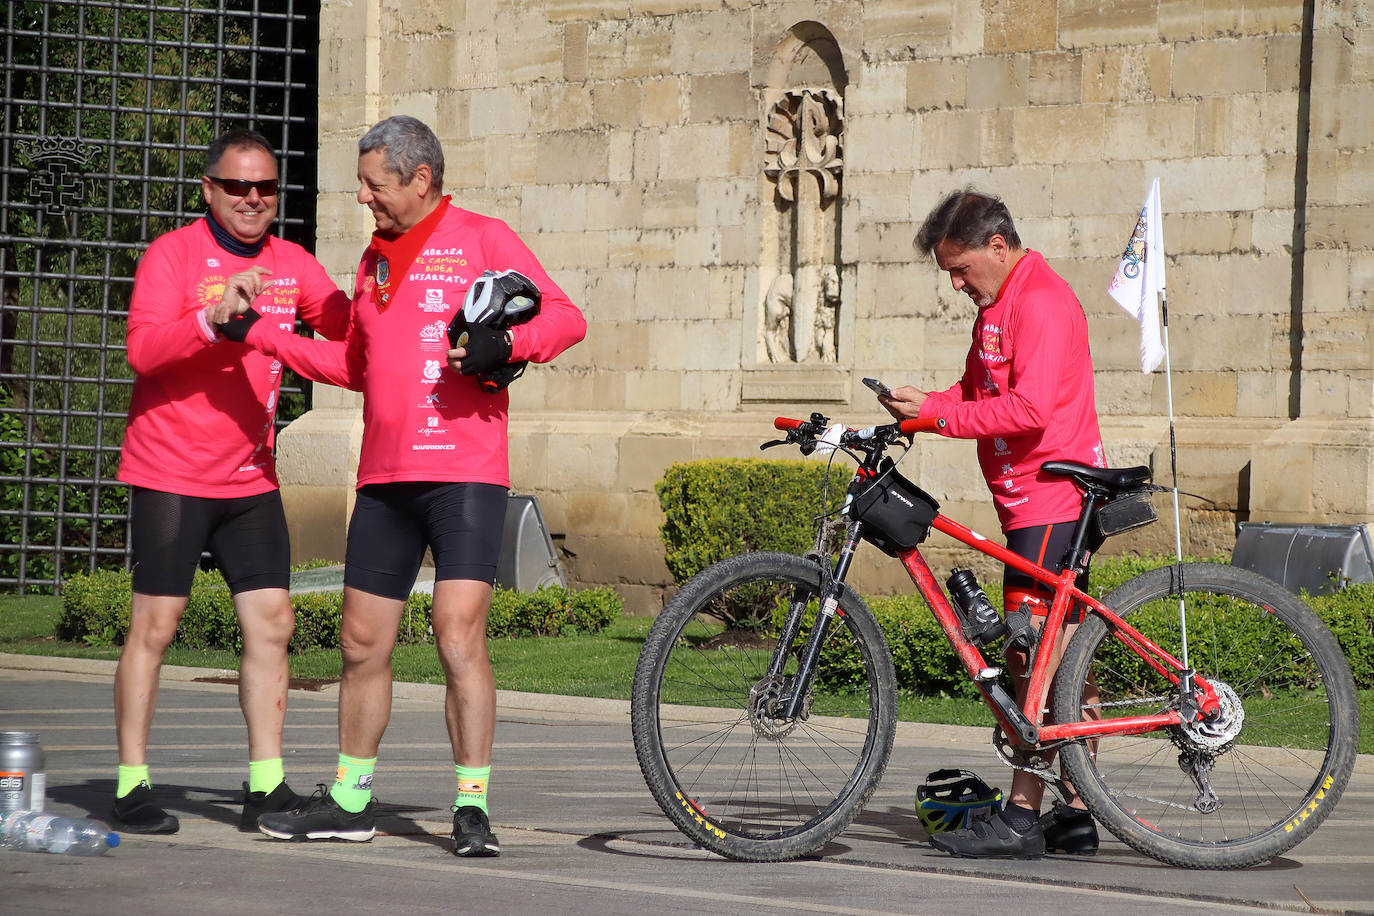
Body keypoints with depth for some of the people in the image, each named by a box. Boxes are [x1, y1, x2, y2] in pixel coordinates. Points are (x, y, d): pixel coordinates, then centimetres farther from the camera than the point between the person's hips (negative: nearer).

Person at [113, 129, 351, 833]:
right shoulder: (174, 253, -8)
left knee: (271, 621, 1)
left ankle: (265, 788, 5)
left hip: (251, 477, 5)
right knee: (155, 625, -4)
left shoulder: (289, 264, 9)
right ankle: (131, 788, 2)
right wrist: (214, 319, -33)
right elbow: (142, 347, -19)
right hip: (170, 473, -5)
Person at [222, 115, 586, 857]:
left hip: (464, 474, -7)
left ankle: (471, 806, -10)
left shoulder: (482, 240, -1)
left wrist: (506, 344, -23)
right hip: (385, 477, 7)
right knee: (362, 643, 10)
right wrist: (261, 335, 18)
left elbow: (566, 317, -5)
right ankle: (348, 801, 22)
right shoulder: (375, 259, 19)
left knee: (459, 636, -15)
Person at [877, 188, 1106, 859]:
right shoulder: (1000, 302, 18)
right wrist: (917, 408, 5)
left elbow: (1028, 409, -26)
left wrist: (936, 411, -23)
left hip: (1051, 498, -11)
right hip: (1035, 498, 11)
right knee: (1062, 659, 10)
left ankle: (1021, 818, -10)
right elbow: (979, 392, 23)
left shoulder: (1040, 301, -16)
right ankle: (1078, 814, 13)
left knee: (1034, 658, -10)